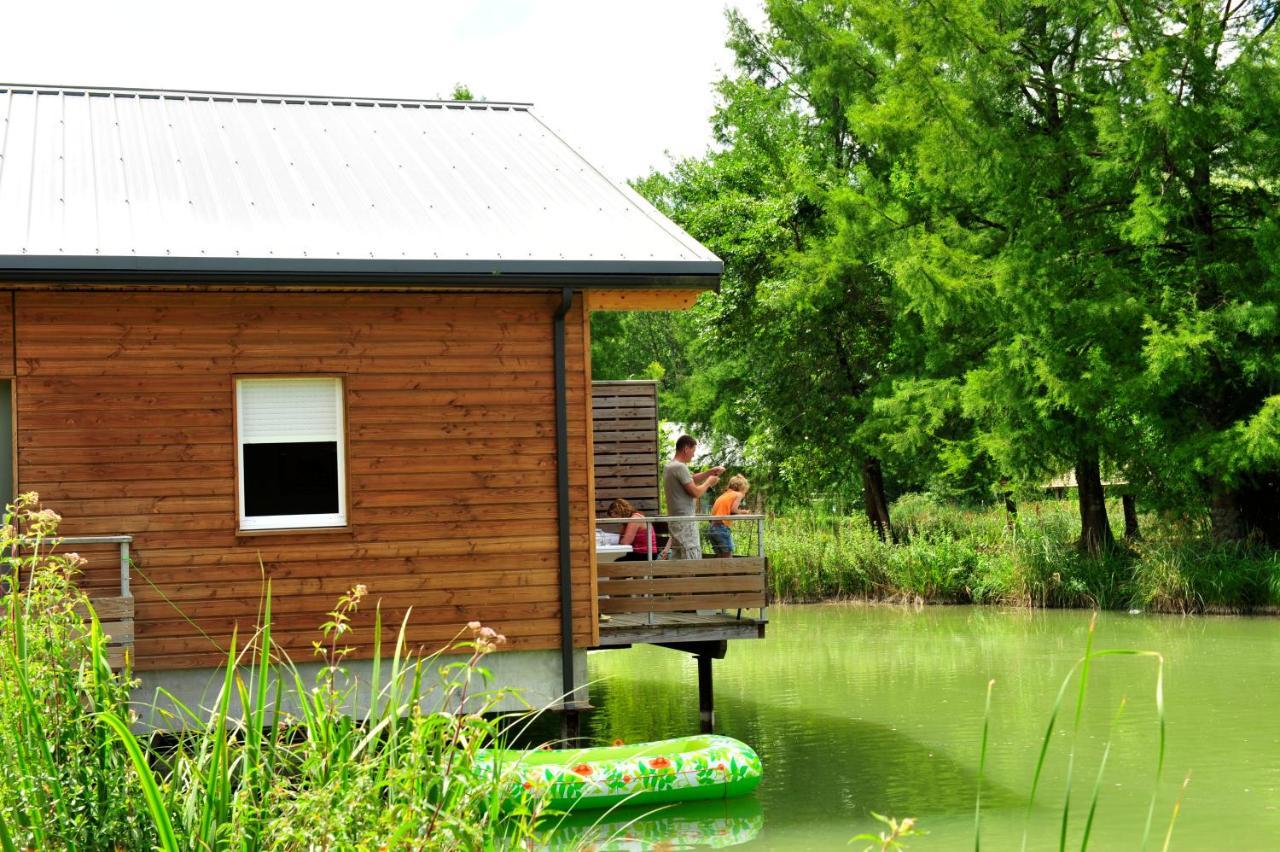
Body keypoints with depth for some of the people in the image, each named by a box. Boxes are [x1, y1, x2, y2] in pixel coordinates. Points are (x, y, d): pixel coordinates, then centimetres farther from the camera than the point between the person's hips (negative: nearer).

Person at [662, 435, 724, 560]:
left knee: (677, 559, 10)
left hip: (676, 520, 10)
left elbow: (691, 479, 24)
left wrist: (711, 472, 16)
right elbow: (696, 492, -17)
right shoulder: (680, 467, -17)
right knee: (693, 559, -10)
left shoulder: (670, 466, 14)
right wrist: (709, 482, -1)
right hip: (685, 521, -10)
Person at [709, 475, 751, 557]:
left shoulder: (724, 495, 24)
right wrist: (743, 513, 7)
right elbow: (733, 509, -11)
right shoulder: (738, 494, 4)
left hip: (712, 528, 7)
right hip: (722, 527, -7)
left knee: (721, 558, 13)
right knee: (728, 556, -3)